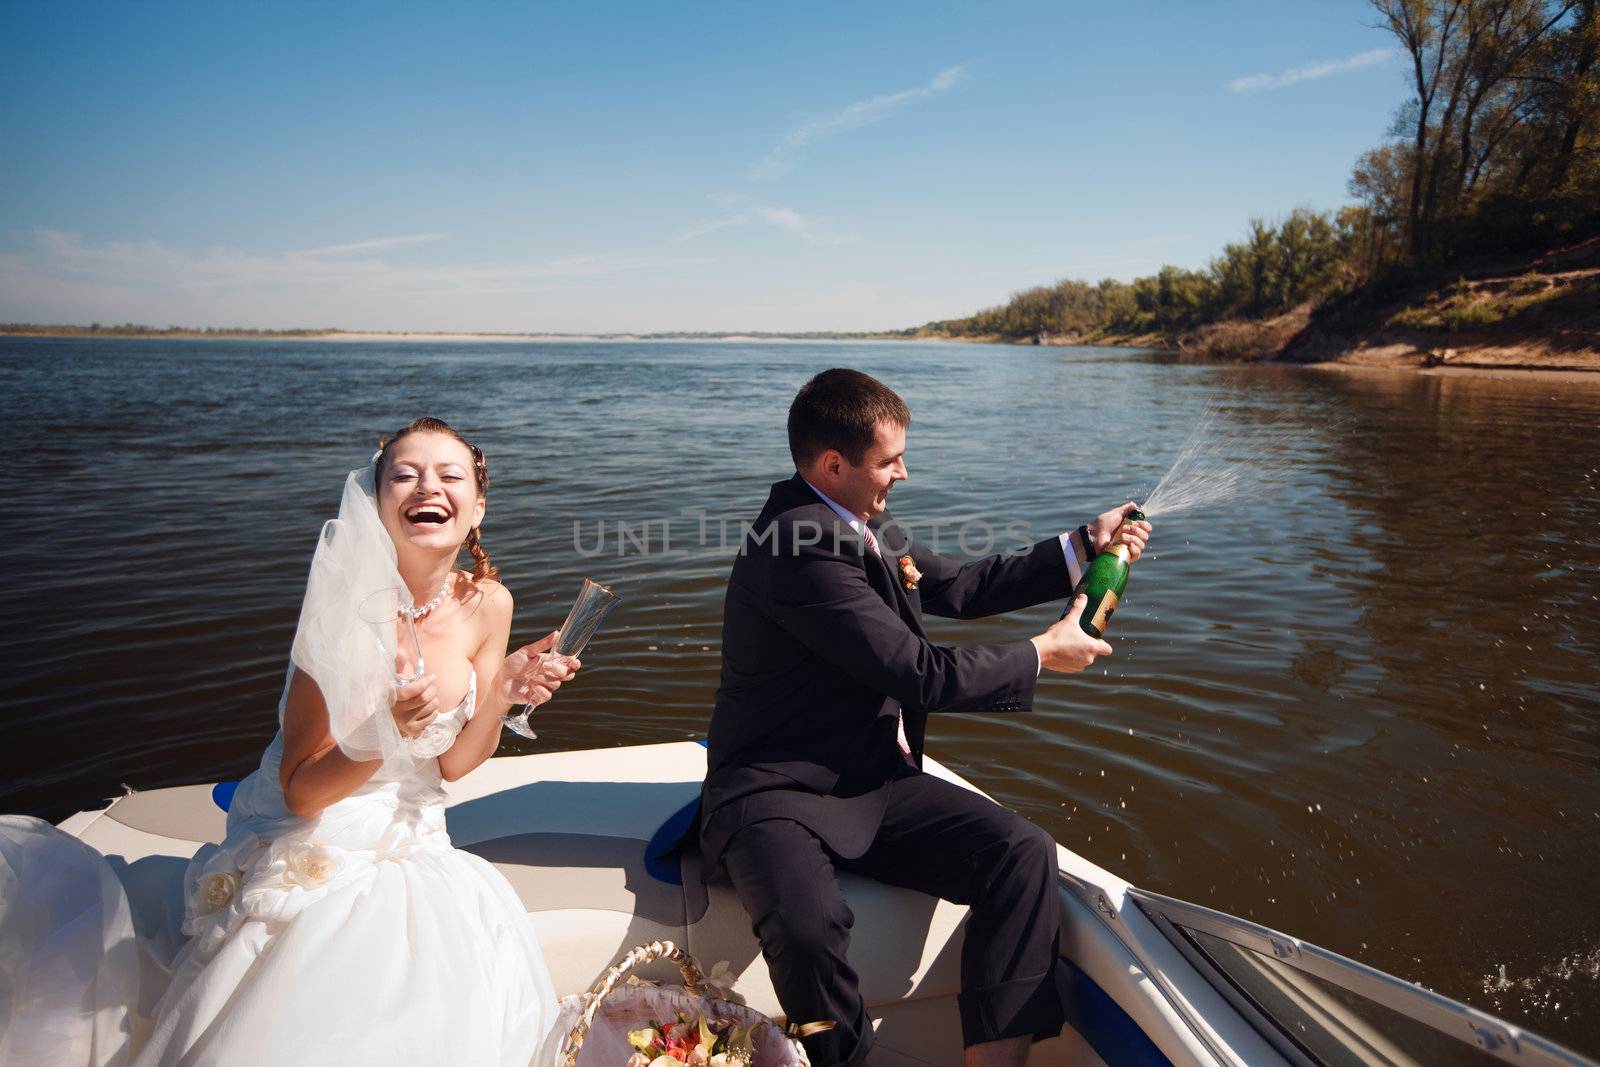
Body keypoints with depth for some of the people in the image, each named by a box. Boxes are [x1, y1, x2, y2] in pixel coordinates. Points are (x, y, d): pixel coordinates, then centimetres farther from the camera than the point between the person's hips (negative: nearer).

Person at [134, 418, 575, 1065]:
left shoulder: (486, 604, -7)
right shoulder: (350, 603, -21)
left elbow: (453, 763, 0)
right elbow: (299, 790, -17)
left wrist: (503, 691, -17)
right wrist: (385, 733, -35)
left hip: (412, 849, 4)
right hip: (315, 856, -4)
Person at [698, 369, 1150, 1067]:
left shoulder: (867, 526, 9)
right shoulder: (800, 548, -21)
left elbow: (958, 587, 21)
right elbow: (924, 676, -20)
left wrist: (1085, 547, 16)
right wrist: (1042, 654, -5)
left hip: (875, 781, 8)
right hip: (780, 794, -8)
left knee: (1025, 854, -14)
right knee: (808, 926, -36)